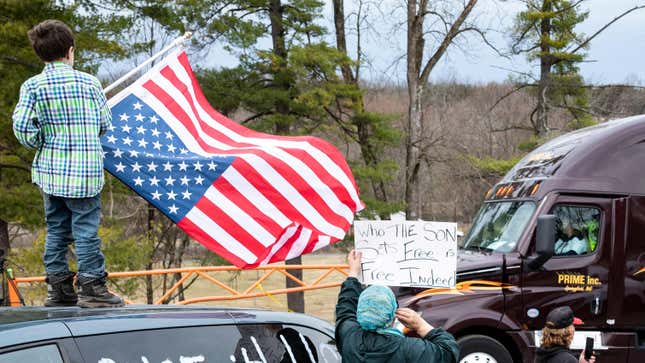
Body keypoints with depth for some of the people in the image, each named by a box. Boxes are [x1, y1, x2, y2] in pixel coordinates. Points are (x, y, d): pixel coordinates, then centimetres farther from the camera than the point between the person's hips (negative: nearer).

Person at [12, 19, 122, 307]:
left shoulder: (32, 86, -2)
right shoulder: (88, 82, -3)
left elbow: (21, 127, -10)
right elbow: (105, 123, 4)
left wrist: (41, 143, 7)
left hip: (49, 170, 3)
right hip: (85, 171, -3)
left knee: (56, 229, 12)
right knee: (85, 229, 1)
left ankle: (58, 287, 16)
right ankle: (91, 287, 1)